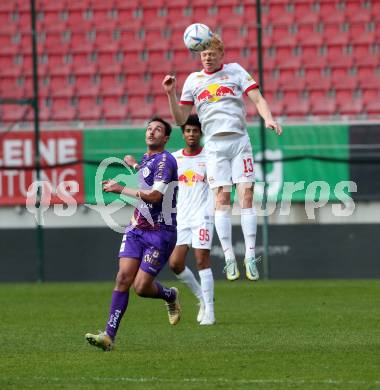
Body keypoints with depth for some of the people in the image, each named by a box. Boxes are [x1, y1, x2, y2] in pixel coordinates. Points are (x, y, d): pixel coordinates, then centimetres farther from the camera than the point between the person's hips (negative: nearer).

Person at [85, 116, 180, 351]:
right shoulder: (147, 158, 15)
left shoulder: (165, 160, -12)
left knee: (141, 286, -9)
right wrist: (135, 166, 41)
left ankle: (170, 296, 26)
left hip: (161, 233, -7)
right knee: (123, 278, -11)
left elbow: (155, 195, -24)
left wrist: (120, 189, -21)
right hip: (136, 230, 7)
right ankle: (109, 336, -14)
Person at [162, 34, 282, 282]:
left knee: (246, 196, -8)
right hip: (214, 145, 1)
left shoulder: (236, 71, 7)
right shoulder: (193, 80, 13)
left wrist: (269, 118, -19)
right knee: (221, 199, -8)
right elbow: (181, 119, 13)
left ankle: (250, 256, -7)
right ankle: (229, 258, -8)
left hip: (240, 141, -1)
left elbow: (258, 99, 0)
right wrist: (171, 94, -1)